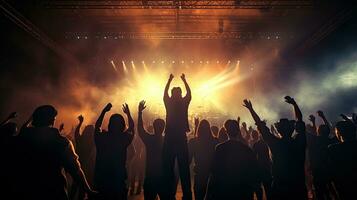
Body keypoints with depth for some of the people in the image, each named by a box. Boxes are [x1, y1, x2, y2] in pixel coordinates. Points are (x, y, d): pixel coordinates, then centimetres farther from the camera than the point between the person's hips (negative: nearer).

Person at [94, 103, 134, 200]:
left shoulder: (101, 137, -8)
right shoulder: (124, 138, -12)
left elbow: (97, 126, 14)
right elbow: (132, 127, 8)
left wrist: (104, 111, 19)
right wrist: (128, 113, 21)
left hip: (101, 178, 2)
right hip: (119, 179, -2)